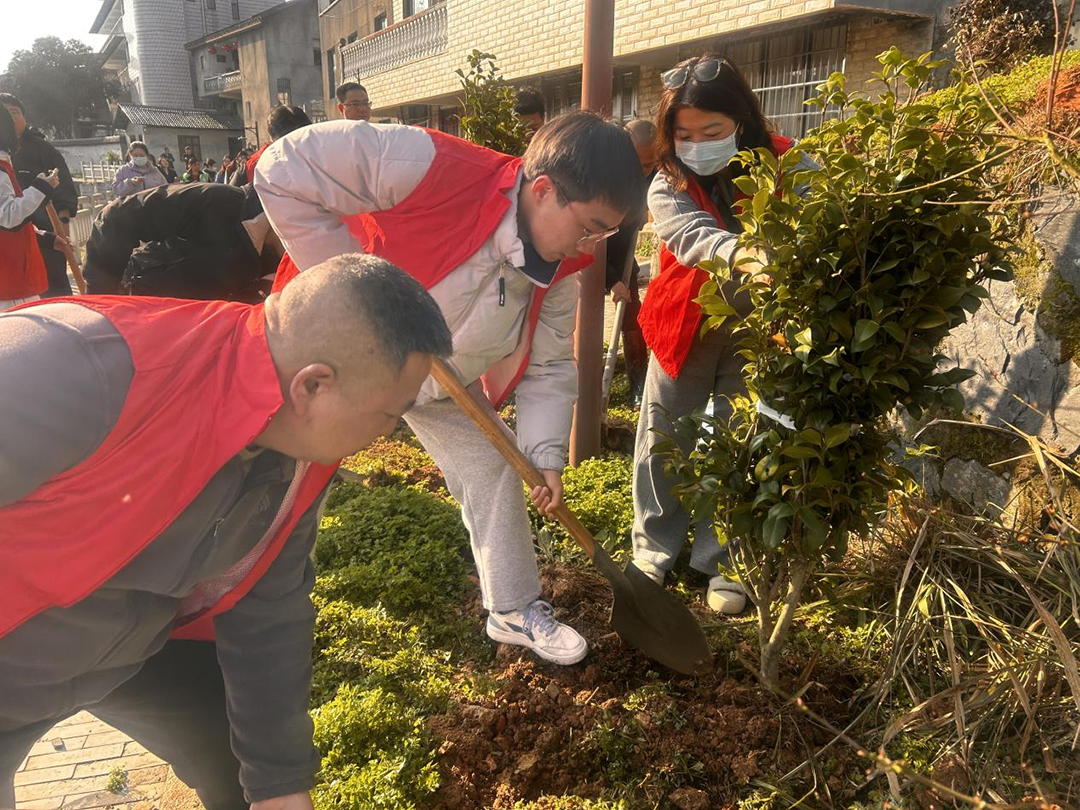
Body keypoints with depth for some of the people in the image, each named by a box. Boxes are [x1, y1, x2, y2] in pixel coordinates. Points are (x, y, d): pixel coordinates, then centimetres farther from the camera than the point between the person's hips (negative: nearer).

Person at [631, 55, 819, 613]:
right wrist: (741, 254, -55)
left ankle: (720, 561, 24)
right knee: (662, 442, 9)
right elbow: (694, 236, -34)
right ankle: (656, 546, 30)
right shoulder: (668, 187, -12)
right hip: (686, 331, 1)